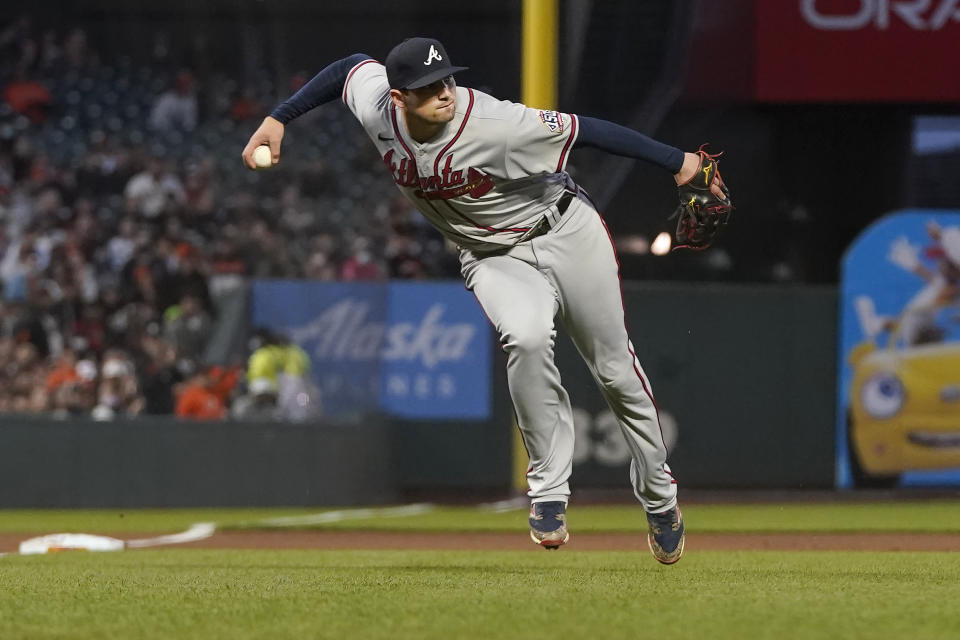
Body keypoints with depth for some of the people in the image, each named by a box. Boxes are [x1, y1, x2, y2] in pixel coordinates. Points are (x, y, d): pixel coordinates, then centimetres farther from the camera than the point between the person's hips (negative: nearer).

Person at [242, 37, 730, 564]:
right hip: (494, 259, 2)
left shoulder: (496, 125, -33)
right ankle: (549, 492, -21)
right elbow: (353, 65, 4)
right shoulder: (377, 110, -17)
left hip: (566, 232, -2)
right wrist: (277, 119, 6)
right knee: (527, 340, -30)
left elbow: (588, 131, -29)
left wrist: (677, 162, -29)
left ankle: (659, 496, 26)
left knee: (616, 370, 5)